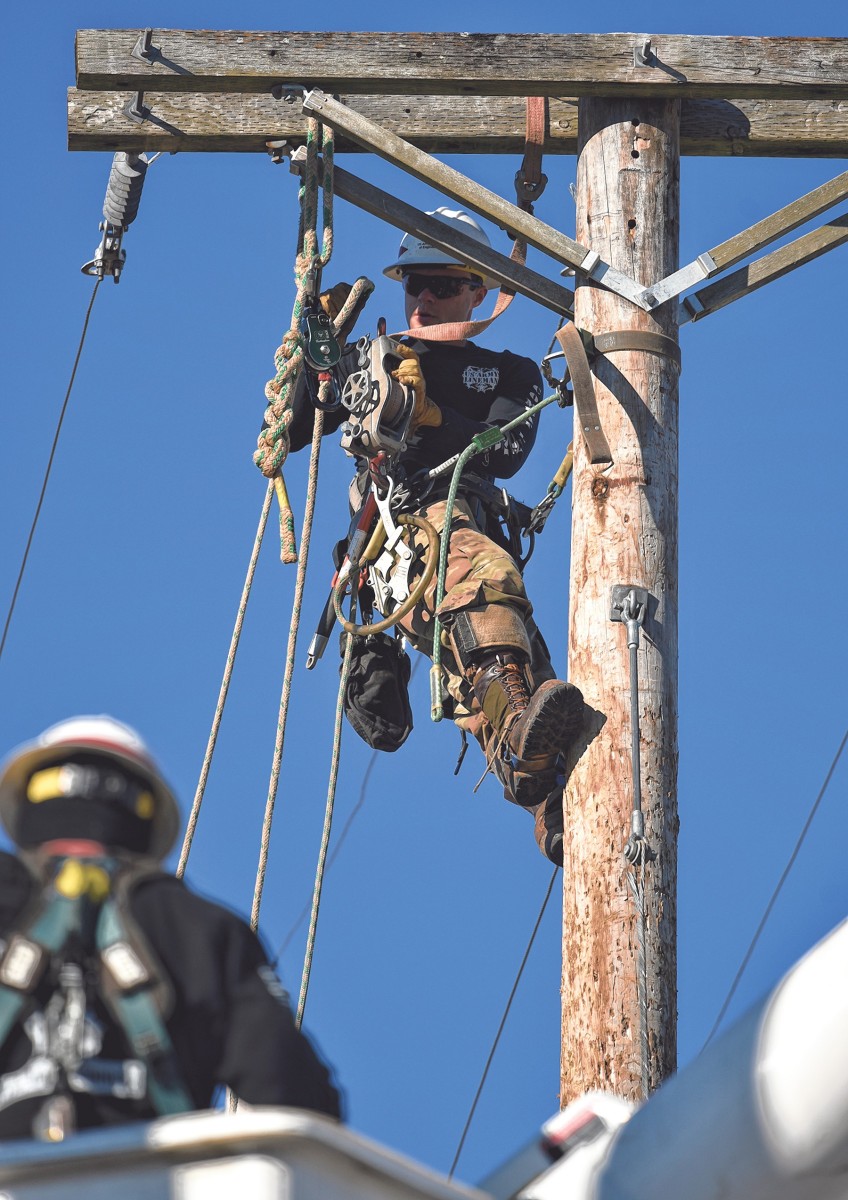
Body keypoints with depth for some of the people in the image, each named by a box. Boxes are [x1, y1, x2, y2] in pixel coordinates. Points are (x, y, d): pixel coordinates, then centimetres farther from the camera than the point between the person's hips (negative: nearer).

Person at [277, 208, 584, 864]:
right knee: (484, 570, -39)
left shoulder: (511, 374, 29)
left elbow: (504, 453, 7)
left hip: (472, 515, 2)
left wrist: (432, 417, -9)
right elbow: (285, 434, 21)